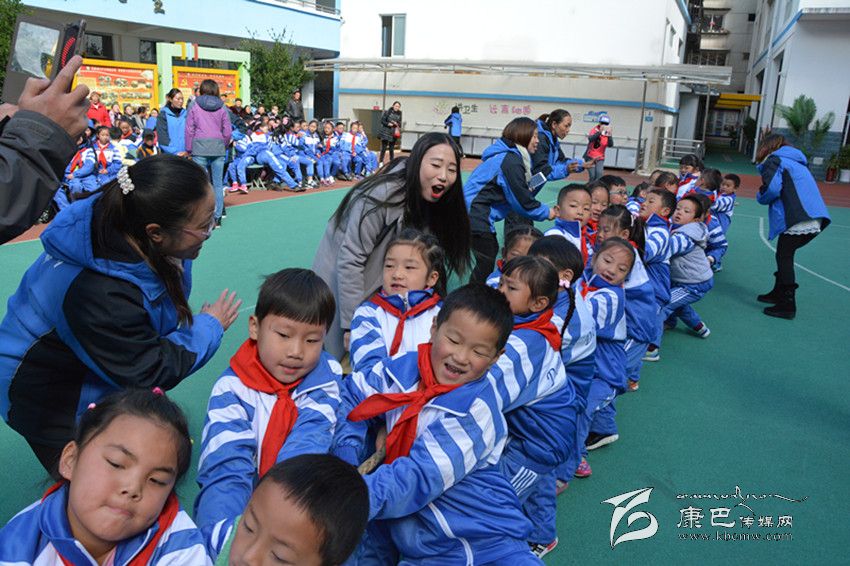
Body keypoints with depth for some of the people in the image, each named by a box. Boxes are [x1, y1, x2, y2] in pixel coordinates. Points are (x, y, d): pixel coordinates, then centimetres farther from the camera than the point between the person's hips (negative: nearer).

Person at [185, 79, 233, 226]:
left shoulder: (194, 106, 4)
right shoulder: (221, 107, 7)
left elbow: (189, 129, 3)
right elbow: (227, 131, 6)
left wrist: (189, 149, 9)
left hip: (199, 148, -1)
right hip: (218, 148, 2)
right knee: (217, 183, 5)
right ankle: (217, 217, 7)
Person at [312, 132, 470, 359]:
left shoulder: (429, 201, -8)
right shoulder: (382, 195, -30)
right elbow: (350, 261, -28)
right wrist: (352, 325, -25)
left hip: (383, 290, 6)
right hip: (340, 283, -6)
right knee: (337, 359, 4)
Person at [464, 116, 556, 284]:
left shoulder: (505, 155, 11)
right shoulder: (511, 161, -18)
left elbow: (513, 191, 18)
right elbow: (522, 201, -14)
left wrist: (526, 191, 2)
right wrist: (546, 212, -1)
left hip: (475, 213, 10)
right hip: (476, 216, -10)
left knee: (492, 251, 17)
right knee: (486, 263, -4)